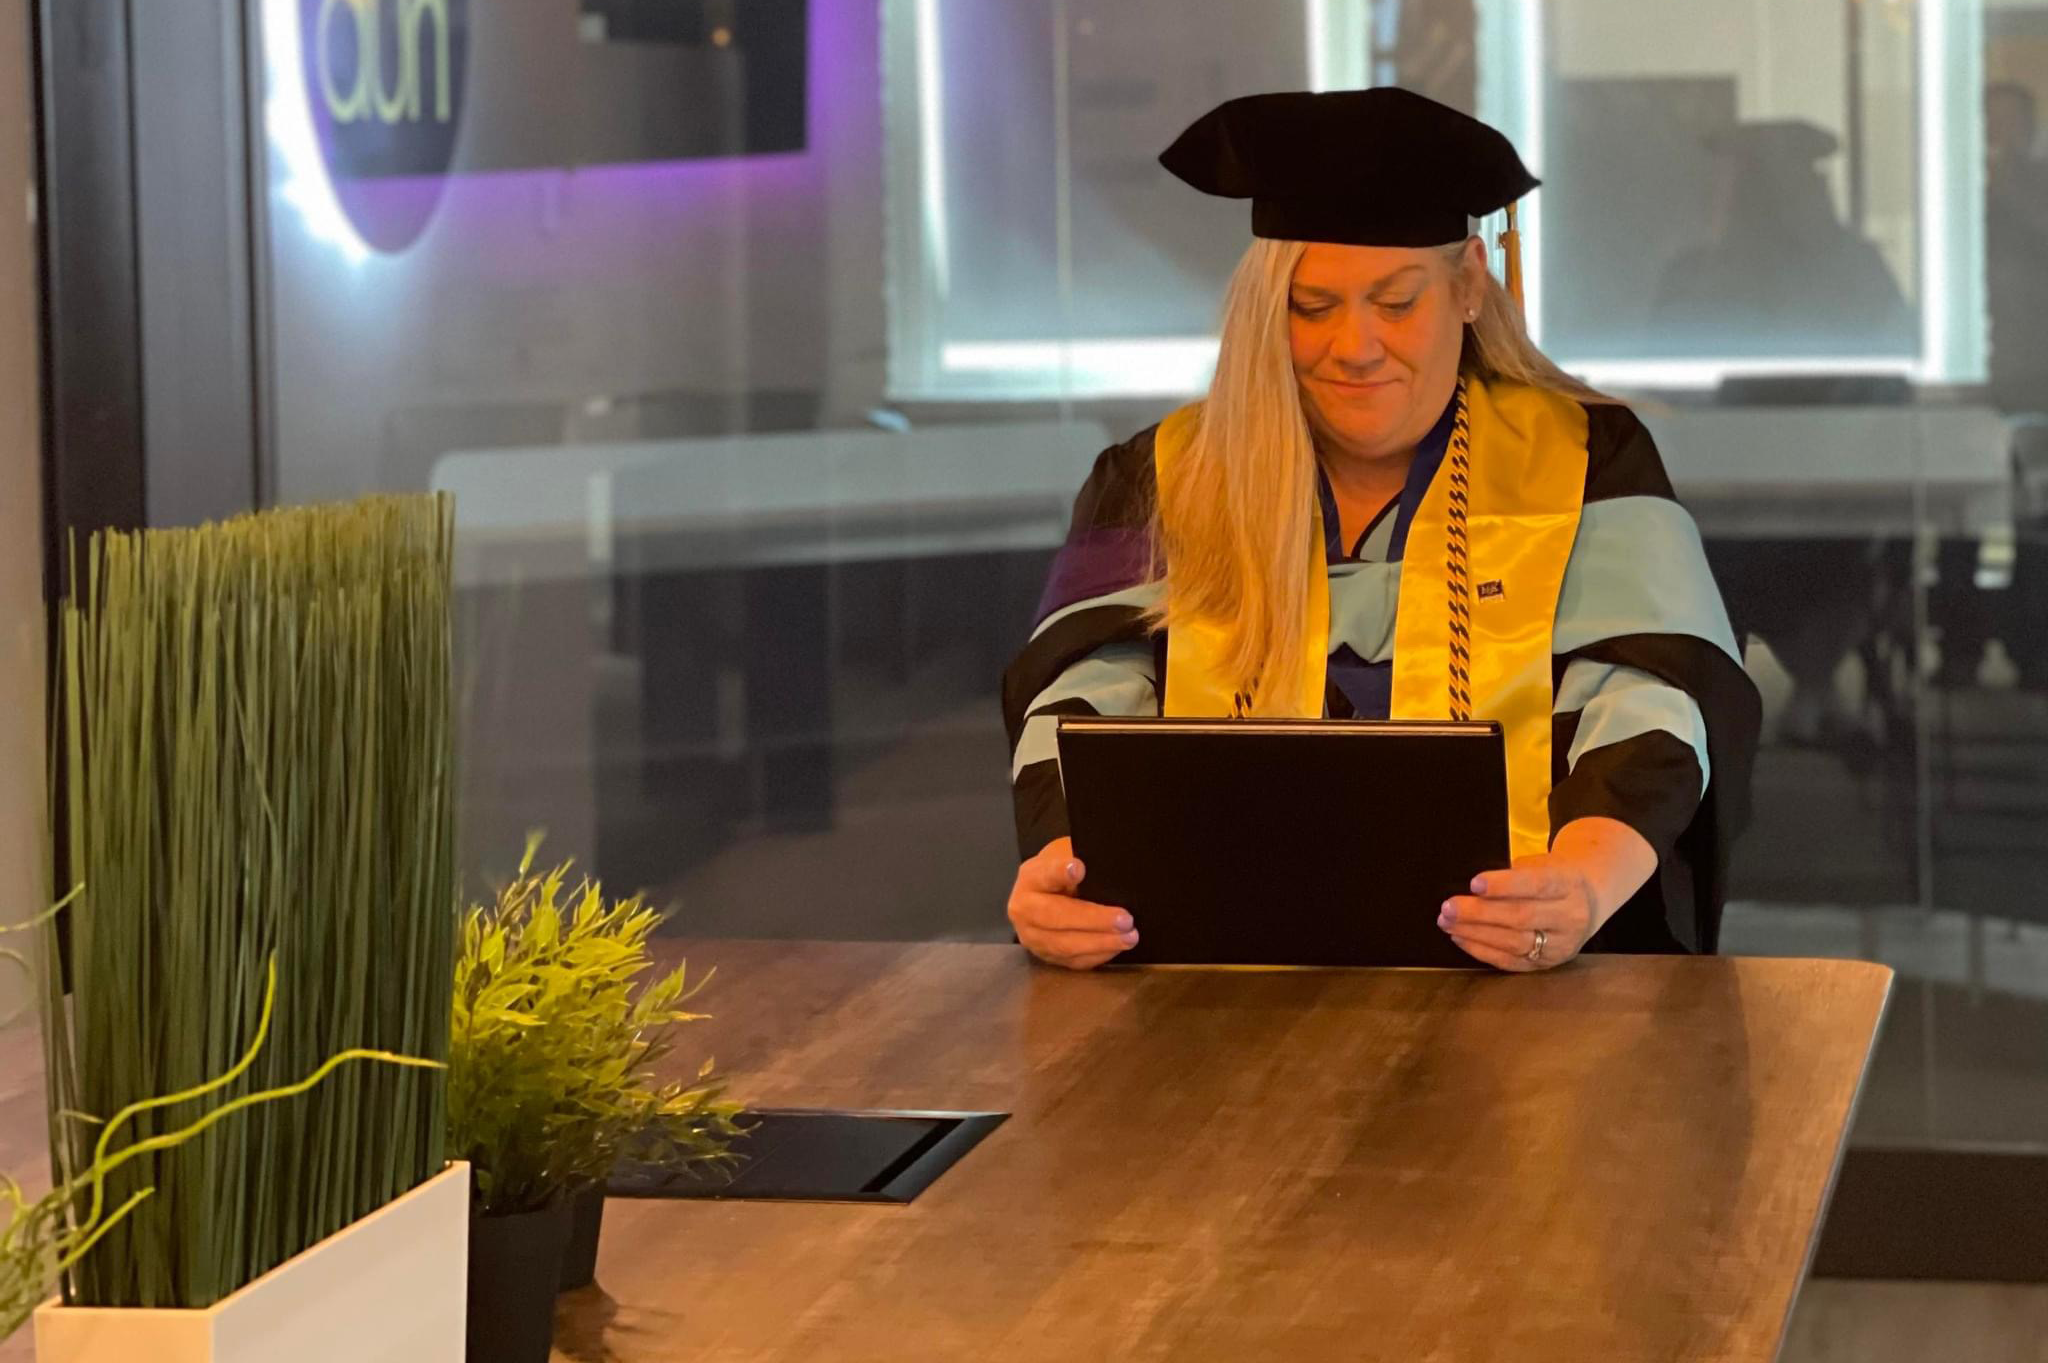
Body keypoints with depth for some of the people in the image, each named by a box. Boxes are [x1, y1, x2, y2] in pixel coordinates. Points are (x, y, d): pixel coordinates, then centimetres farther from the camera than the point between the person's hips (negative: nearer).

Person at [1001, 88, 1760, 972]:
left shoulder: (1585, 465, 10)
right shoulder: (1161, 484, 15)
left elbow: (1647, 711, -2)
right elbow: (1087, 704, 3)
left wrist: (1583, 889, -25)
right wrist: (1065, 861, -22)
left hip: (1509, 976, 0)